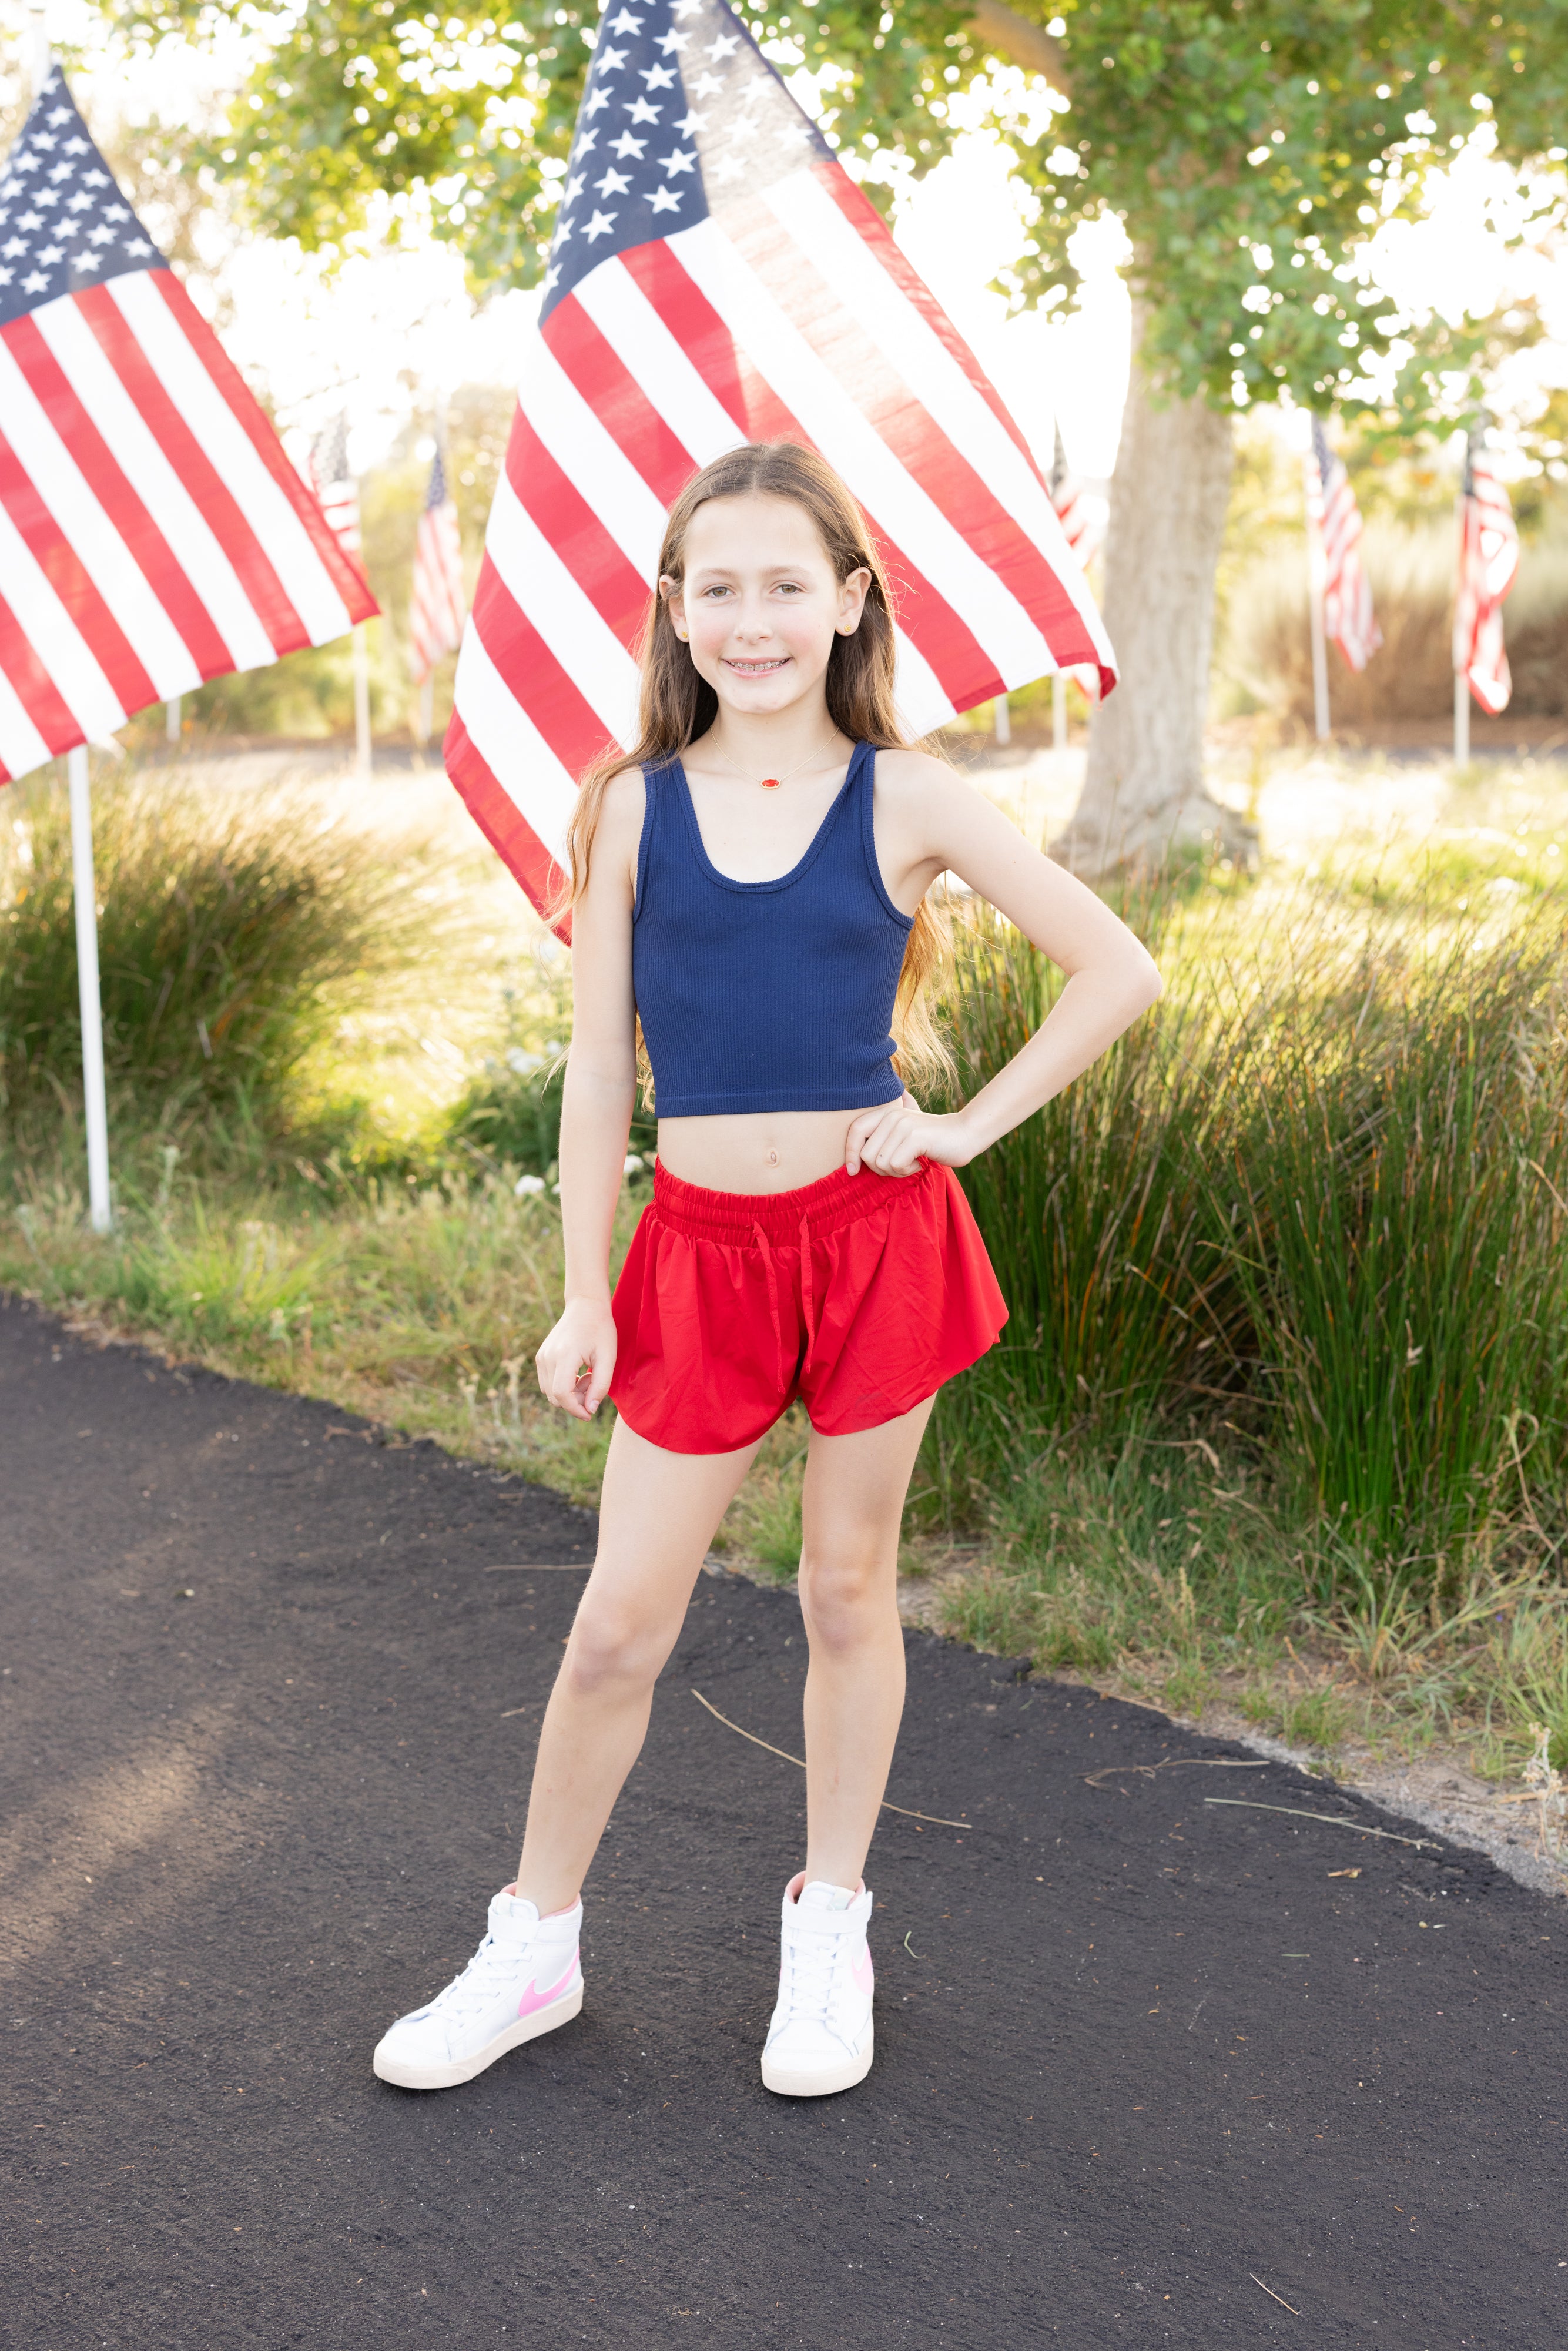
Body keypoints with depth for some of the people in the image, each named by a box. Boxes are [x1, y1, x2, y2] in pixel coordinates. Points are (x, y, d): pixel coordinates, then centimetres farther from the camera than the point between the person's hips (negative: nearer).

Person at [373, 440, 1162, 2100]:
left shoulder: (905, 803, -3)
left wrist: (973, 1125, -4)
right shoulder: (633, 809, 1)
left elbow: (1116, 970, 1)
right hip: (700, 1247, 1)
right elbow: (600, 1062, 3)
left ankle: (830, 1934, 30)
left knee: (848, 1591, 12)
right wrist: (585, 1294, 2)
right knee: (620, 1624, 5)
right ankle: (532, 1949, 23)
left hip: (876, 1234, -1)